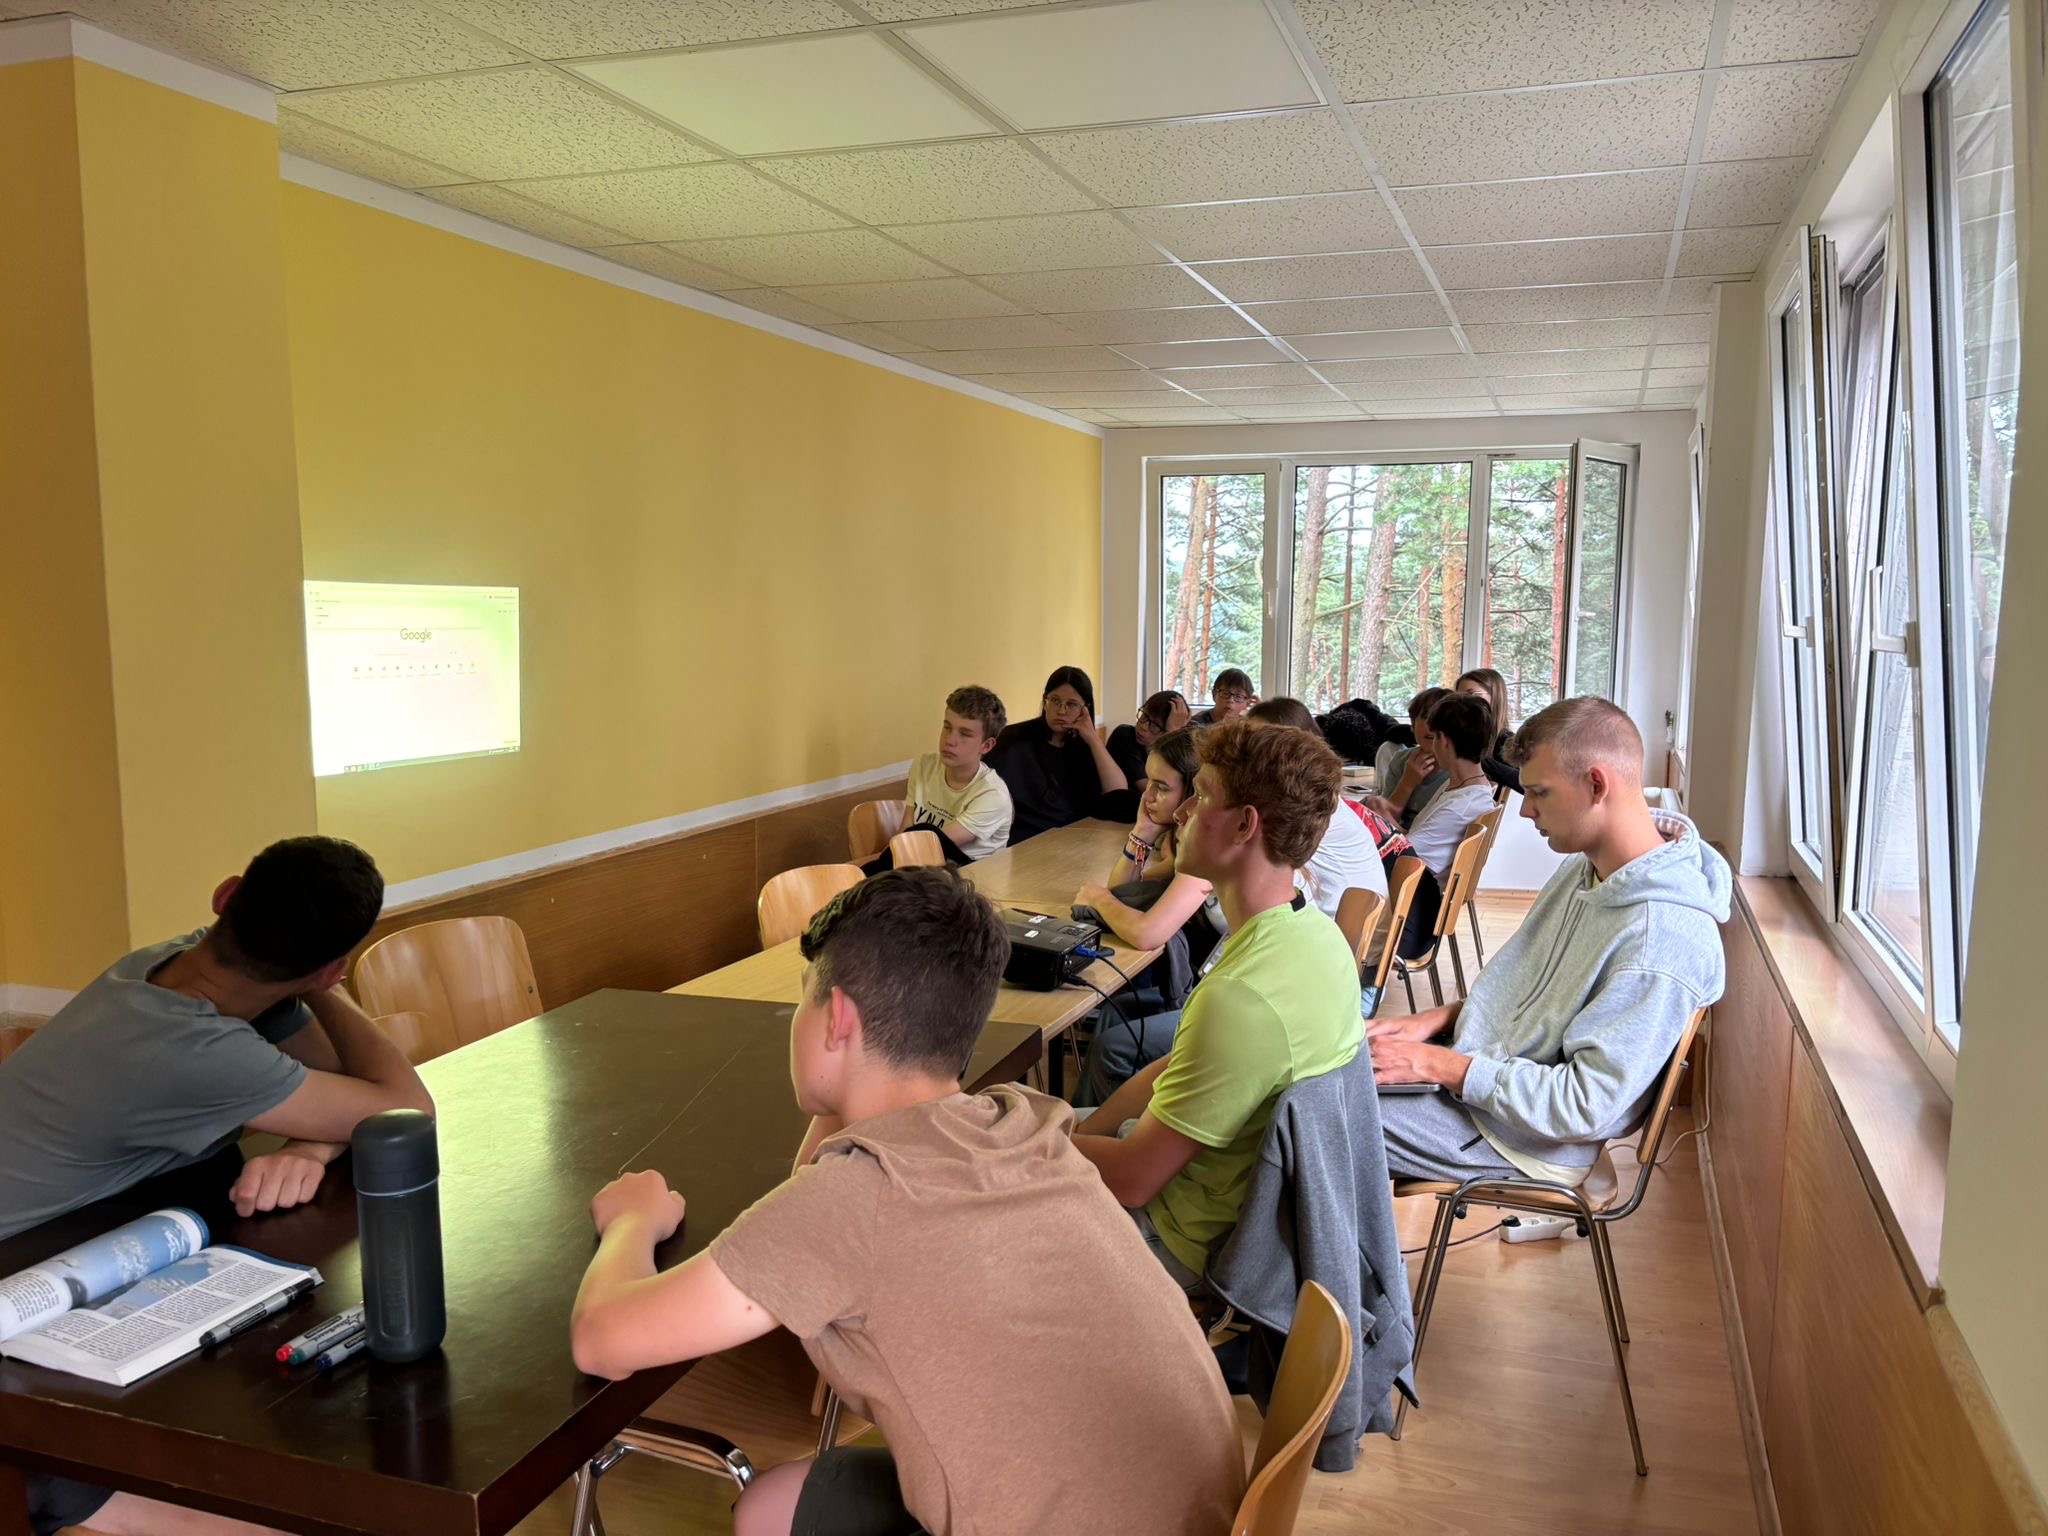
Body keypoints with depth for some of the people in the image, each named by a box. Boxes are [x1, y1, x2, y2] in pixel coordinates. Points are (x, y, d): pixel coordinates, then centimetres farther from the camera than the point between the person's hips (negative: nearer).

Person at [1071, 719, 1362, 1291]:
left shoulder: (1241, 997, -35)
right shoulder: (1311, 929, -5)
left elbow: (1129, 1181, -26)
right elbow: (1178, 1066, 5)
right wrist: (1076, 1136, 0)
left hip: (1188, 1242, -8)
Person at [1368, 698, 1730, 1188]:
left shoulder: (1661, 940, -28)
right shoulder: (1585, 868, 2)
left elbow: (1586, 1106, -27)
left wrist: (1441, 1065, -22)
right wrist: (1435, 1020, 1)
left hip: (1524, 1142, -9)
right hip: (1480, 1068, 9)